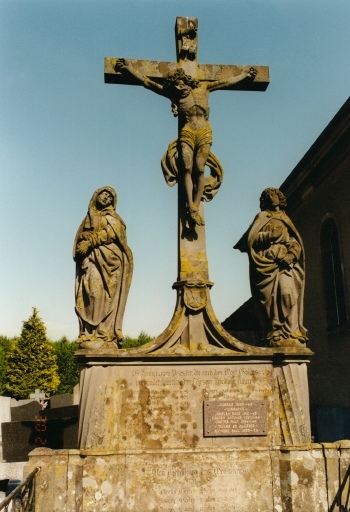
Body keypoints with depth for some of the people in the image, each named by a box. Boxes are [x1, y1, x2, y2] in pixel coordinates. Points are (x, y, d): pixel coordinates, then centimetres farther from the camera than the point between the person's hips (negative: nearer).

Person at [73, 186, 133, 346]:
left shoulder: (111, 217, 12)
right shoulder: (89, 218, 26)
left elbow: (111, 232, -7)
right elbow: (81, 238, 18)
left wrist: (89, 242, -15)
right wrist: (80, 248, -4)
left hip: (105, 260, -5)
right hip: (89, 261, 5)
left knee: (100, 292, -16)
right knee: (87, 294, -6)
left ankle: (105, 332, -20)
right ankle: (88, 333, -8)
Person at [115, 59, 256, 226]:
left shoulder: (203, 87, 12)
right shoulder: (174, 94, 10)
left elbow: (227, 81, 24)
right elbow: (147, 82, 11)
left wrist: (243, 74, 31)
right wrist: (129, 69, 9)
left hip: (204, 133, 0)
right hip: (186, 133, 0)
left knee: (199, 169, -10)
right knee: (188, 169, -14)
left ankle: (195, 208, -15)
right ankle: (191, 208, -18)